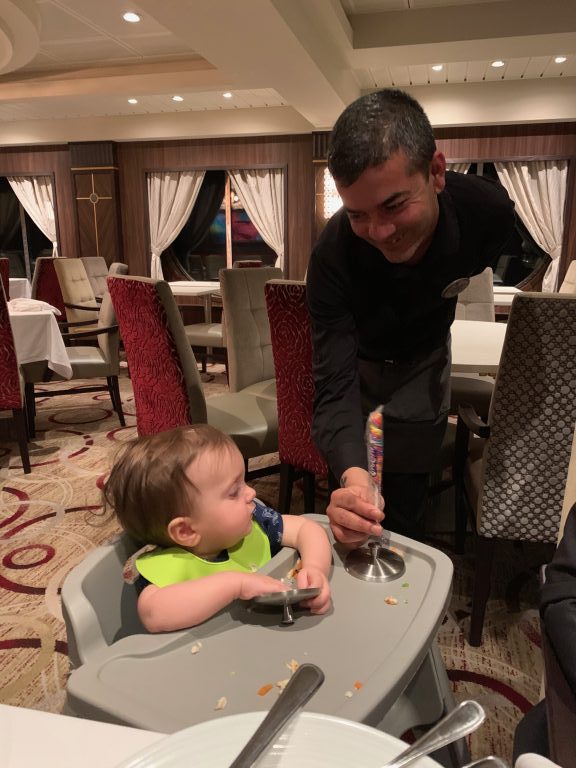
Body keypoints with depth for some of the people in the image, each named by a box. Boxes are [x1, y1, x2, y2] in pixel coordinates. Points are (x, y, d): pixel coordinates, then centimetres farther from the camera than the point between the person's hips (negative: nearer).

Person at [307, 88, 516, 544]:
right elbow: (336, 386, -39)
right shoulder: (334, 256, -37)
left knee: (404, 505, 6)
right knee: (359, 510, 9)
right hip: (359, 362, -1)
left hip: (425, 359, 2)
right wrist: (351, 476, -58)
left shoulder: (490, 211, -29)